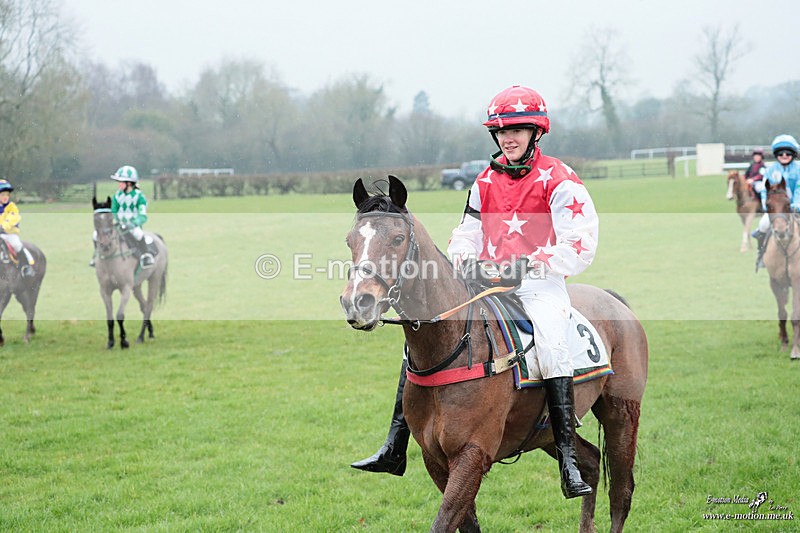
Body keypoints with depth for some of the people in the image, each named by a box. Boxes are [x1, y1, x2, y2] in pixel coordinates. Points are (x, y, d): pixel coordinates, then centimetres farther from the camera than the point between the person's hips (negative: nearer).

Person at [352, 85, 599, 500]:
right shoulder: (486, 182, 15)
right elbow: (469, 233, 20)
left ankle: (567, 459, -28)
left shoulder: (558, 181, -3)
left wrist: (532, 265, -20)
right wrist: (458, 257, -2)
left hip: (540, 286, -5)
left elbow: (579, 245, -9)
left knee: (551, 346, -33)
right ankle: (395, 447, -2)